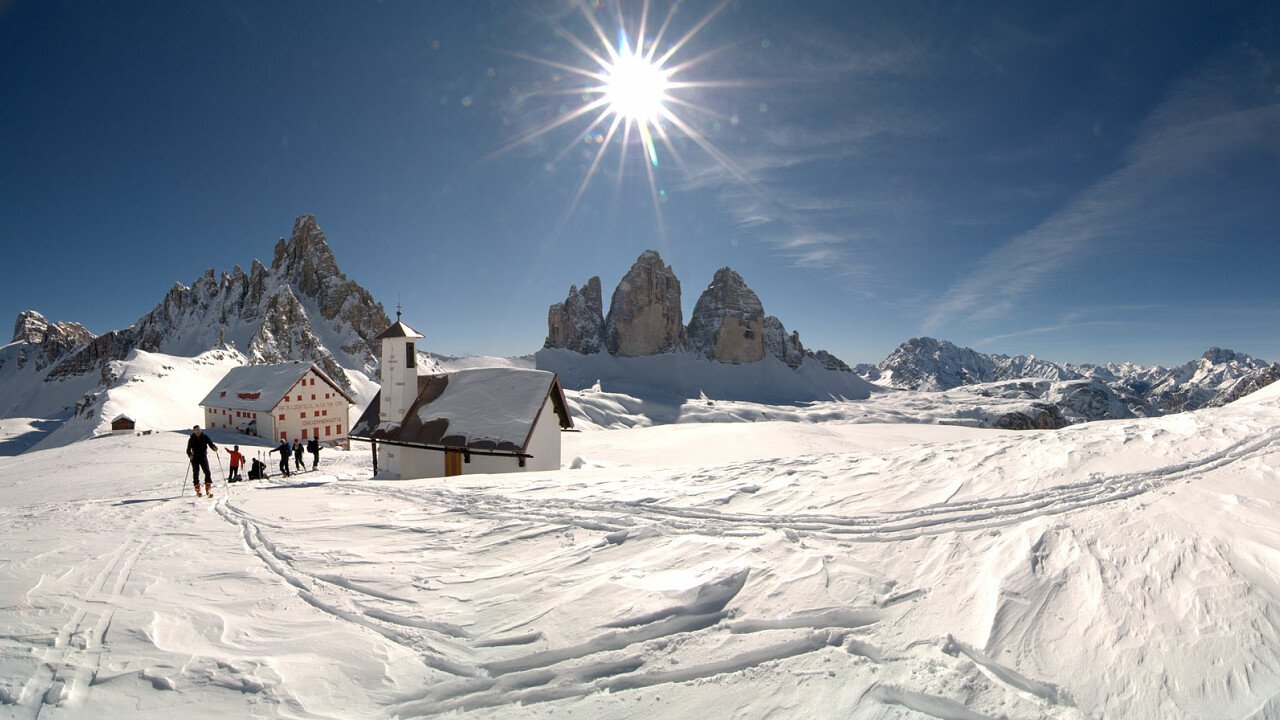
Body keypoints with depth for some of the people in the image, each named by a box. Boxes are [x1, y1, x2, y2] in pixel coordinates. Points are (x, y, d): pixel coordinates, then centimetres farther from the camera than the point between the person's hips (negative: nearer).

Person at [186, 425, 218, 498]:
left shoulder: (204, 437, 2)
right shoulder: (191, 439, -1)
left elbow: (210, 443, -1)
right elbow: (188, 449, -2)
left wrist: (214, 447, -24)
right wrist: (189, 455, -22)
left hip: (203, 457, 0)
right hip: (195, 459, 0)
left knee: (207, 472, -10)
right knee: (196, 474, 1)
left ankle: (208, 489, -6)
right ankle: (198, 490, 13)